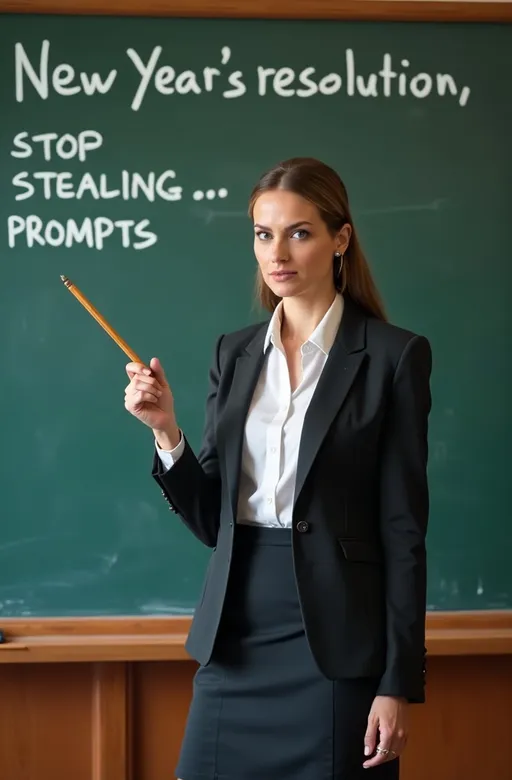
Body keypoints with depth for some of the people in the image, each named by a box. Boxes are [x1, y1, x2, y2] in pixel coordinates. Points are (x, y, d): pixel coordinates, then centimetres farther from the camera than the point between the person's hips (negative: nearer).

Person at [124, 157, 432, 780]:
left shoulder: (392, 354, -5)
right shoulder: (234, 353, 9)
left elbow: (403, 528, -6)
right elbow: (211, 519, 9)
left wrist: (398, 683, -9)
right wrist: (165, 431, -8)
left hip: (335, 637, -4)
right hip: (235, 632, 4)